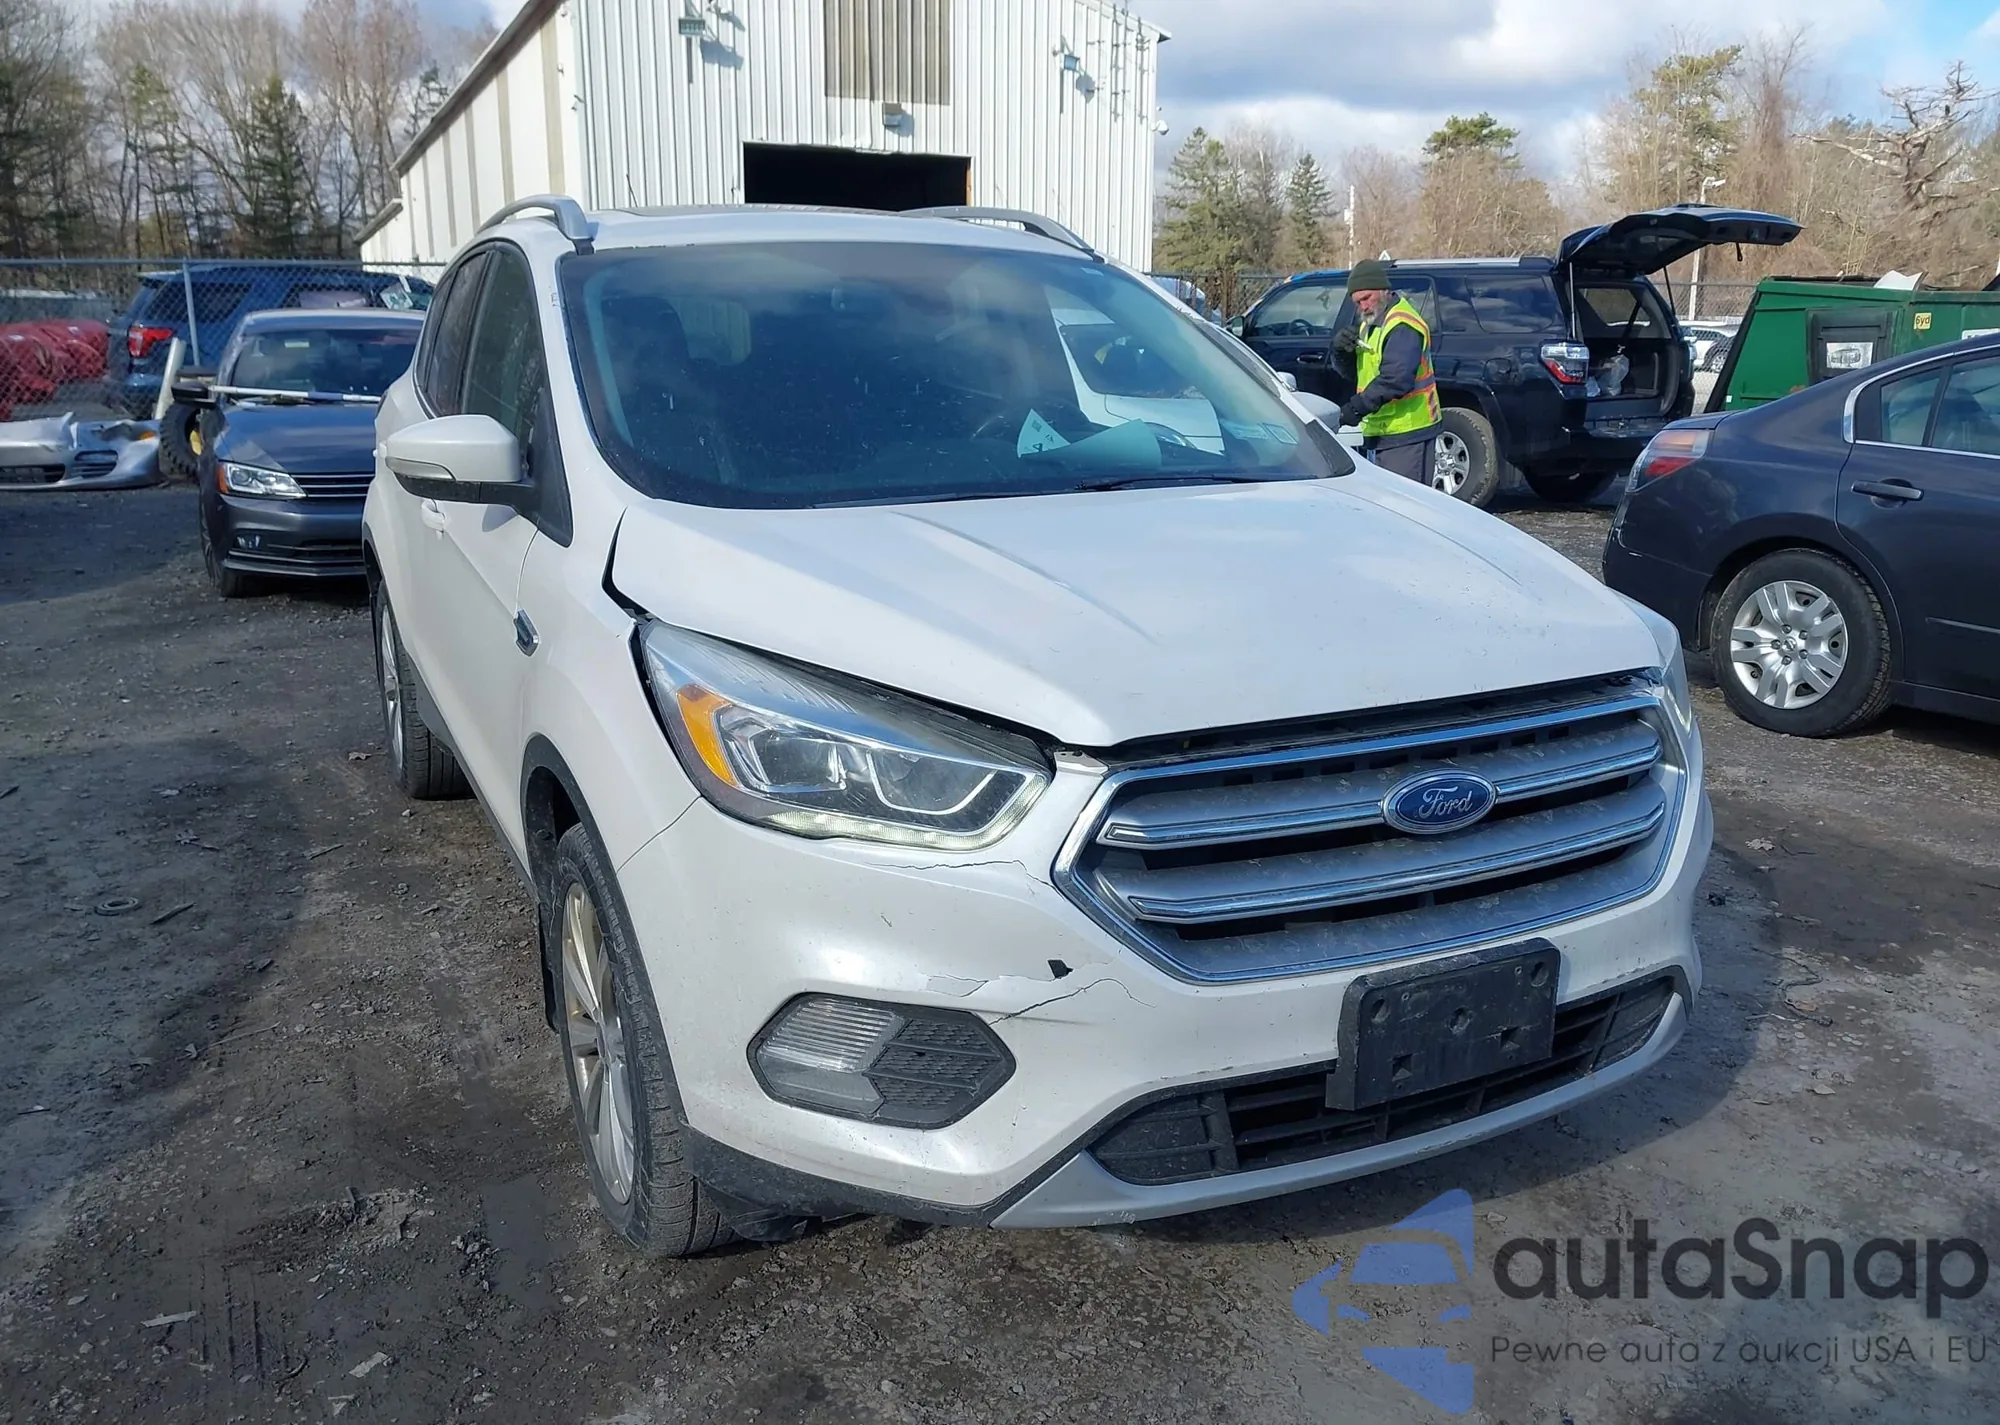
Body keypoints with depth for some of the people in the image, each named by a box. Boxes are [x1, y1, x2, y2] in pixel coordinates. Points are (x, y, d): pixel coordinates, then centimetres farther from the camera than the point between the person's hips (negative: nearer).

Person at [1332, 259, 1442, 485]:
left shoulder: (1402, 326, -17)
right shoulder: (1370, 324, 17)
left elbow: (1396, 379, -29)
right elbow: (1354, 371, 19)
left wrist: (1358, 407, -34)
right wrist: (1343, 352, -3)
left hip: (1405, 434, -10)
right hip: (1376, 432, 10)